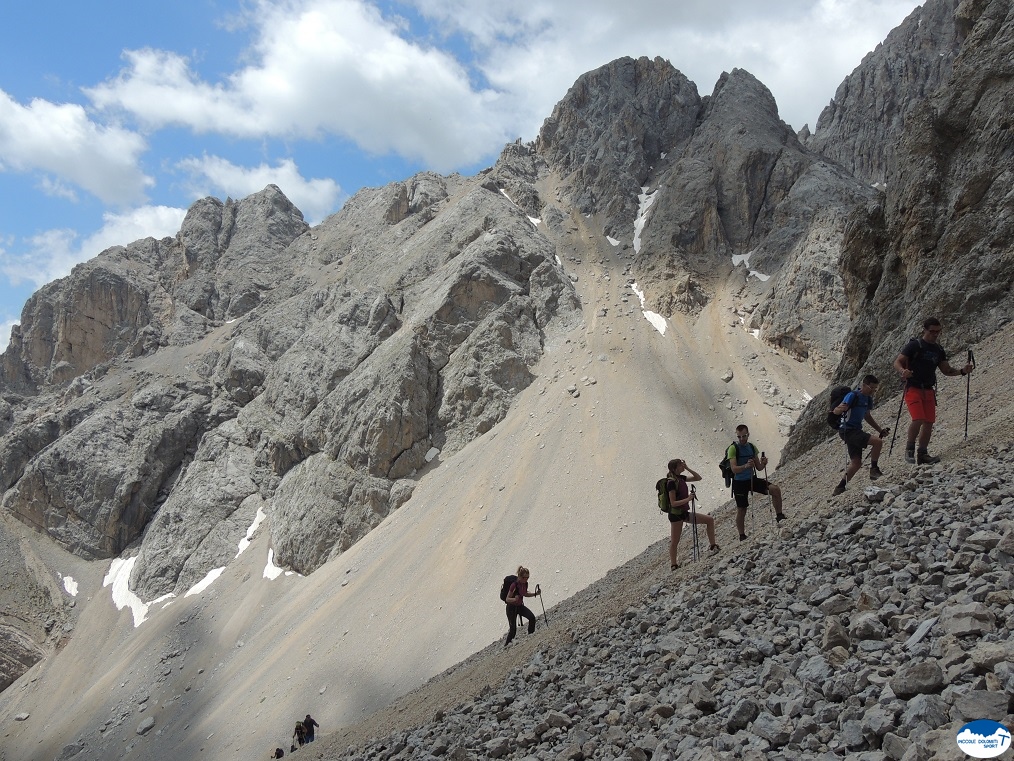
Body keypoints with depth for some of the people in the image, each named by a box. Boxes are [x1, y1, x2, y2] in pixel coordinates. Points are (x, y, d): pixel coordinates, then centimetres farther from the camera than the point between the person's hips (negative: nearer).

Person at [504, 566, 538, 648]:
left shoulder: (525, 583, -5)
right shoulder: (514, 585, -26)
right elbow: (507, 599, -21)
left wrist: (535, 593, 2)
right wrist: (514, 599, -41)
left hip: (520, 606, 6)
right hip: (511, 608, -6)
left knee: (532, 617, -19)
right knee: (513, 629, -6)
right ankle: (506, 644, 17)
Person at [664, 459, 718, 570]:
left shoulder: (681, 478, 6)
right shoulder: (671, 482, -19)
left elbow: (698, 478, 12)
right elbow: (673, 503, -21)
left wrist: (687, 468, 2)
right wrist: (688, 499, -26)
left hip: (684, 513, 9)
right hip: (676, 515, -9)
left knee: (709, 520, 6)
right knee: (674, 541, 1)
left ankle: (713, 546, 10)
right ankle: (673, 565, 12)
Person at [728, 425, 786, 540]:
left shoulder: (752, 447, 4)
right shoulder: (733, 448, -13)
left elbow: (758, 468, 7)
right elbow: (734, 469, -23)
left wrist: (763, 463, -16)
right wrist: (745, 466, -42)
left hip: (752, 479, 5)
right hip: (739, 482, -5)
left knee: (775, 490, -13)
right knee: (741, 510, 3)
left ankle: (779, 516, 0)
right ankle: (742, 536, 18)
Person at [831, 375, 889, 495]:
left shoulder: (868, 399, 11)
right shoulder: (853, 396, -15)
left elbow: (867, 416, 25)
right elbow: (836, 411, -21)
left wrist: (880, 430, 18)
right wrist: (840, 409, -44)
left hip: (856, 431, 9)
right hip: (847, 430, -9)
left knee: (856, 463, 9)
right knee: (878, 441, -23)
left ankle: (840, 487, 16)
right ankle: (874, 469, -8)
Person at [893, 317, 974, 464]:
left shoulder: (939, 350, 12)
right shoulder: (914, 345, -6)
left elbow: (946, 370, 16)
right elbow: (897, 362, -10)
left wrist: (962, 371, -1)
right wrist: (903, 371, -32)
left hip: (929, 390, 6)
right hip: (913, 389, -6)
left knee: (929, 422, 1)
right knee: (918, 419, -20)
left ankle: (923, 454, 11)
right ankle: (909, 449, -1)